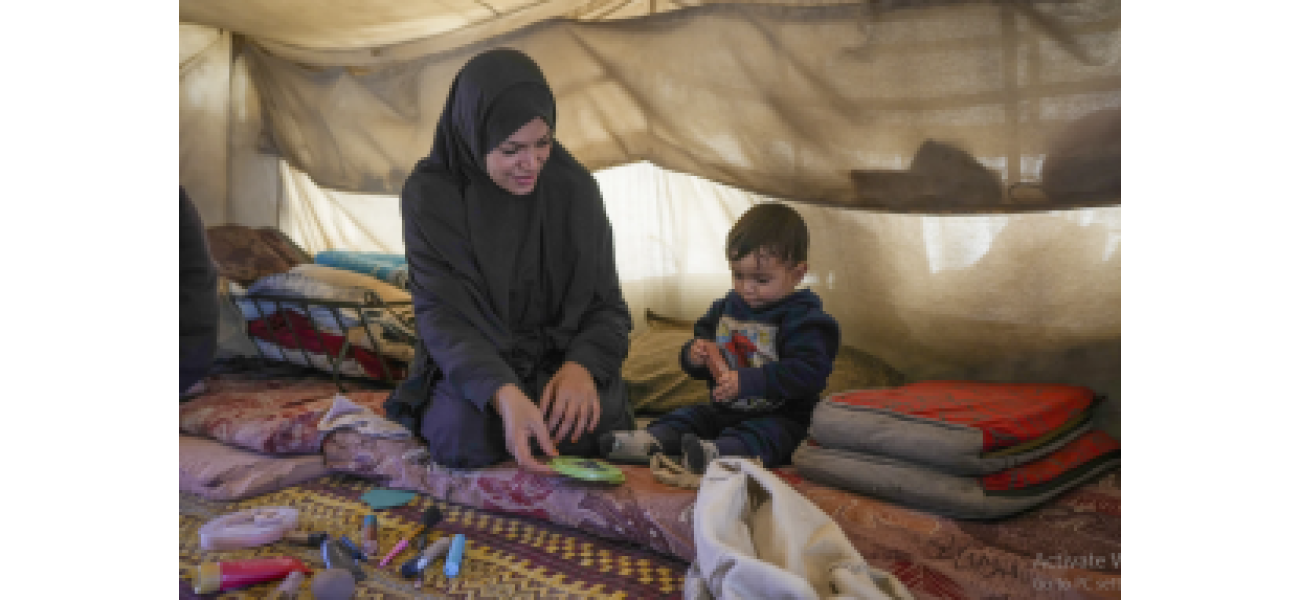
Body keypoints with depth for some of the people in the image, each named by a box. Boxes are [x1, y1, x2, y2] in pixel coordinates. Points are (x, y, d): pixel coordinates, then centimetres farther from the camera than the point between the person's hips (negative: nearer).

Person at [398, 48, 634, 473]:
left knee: (588, 420, -30)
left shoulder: (574, 188, -6)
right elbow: (440, 315, -19)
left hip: (564, 357, 1)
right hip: (473, 368, -1)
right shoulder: (429, 194, -12)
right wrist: (503, 393, -38)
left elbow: (606, 305, -3)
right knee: (467, 434, -31)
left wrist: (582, 365, -26)